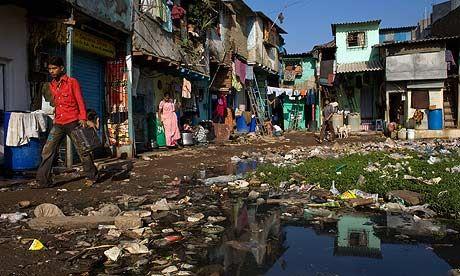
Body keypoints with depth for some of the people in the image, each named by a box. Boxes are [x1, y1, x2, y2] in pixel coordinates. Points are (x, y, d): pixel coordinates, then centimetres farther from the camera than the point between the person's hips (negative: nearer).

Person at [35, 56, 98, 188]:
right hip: (58, 124, 6)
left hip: (73, 122, -5)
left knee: (82, 150, 2)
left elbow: (80, 101, -6)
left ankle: (91, 176, 16)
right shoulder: (51, 85, 15)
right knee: (47, 151, -2)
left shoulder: (72, 82, -2)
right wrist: (56, 118, 19)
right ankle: (43, 181, 4)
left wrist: (83, 119, -14)